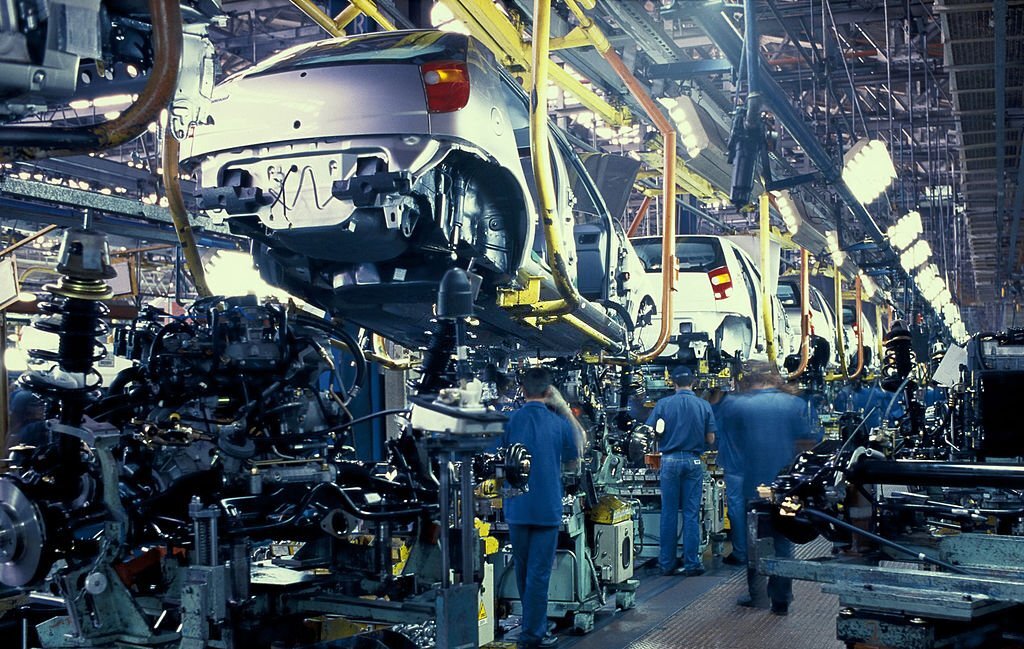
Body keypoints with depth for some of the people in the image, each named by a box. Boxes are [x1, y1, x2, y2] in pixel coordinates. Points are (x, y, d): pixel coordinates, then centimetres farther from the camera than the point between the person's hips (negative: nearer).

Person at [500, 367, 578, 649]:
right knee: (539, 572, 1)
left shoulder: (509, 421, -5)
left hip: (517, 507, 2)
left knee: (522, 569, 17)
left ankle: (533, 623, 32)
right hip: (547, 508, -2)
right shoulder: (559, 424, -7)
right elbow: (573, 458, 9)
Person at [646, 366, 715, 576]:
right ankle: (691, 564, 5)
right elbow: (711, 439, -1)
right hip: (694, 462, 0)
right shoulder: (704, 405, -1)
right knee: (691, 514, 4)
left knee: (669, 513, 6)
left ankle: (667, 563, 10)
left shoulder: (663, 404, -3)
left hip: (670, 460, 0)